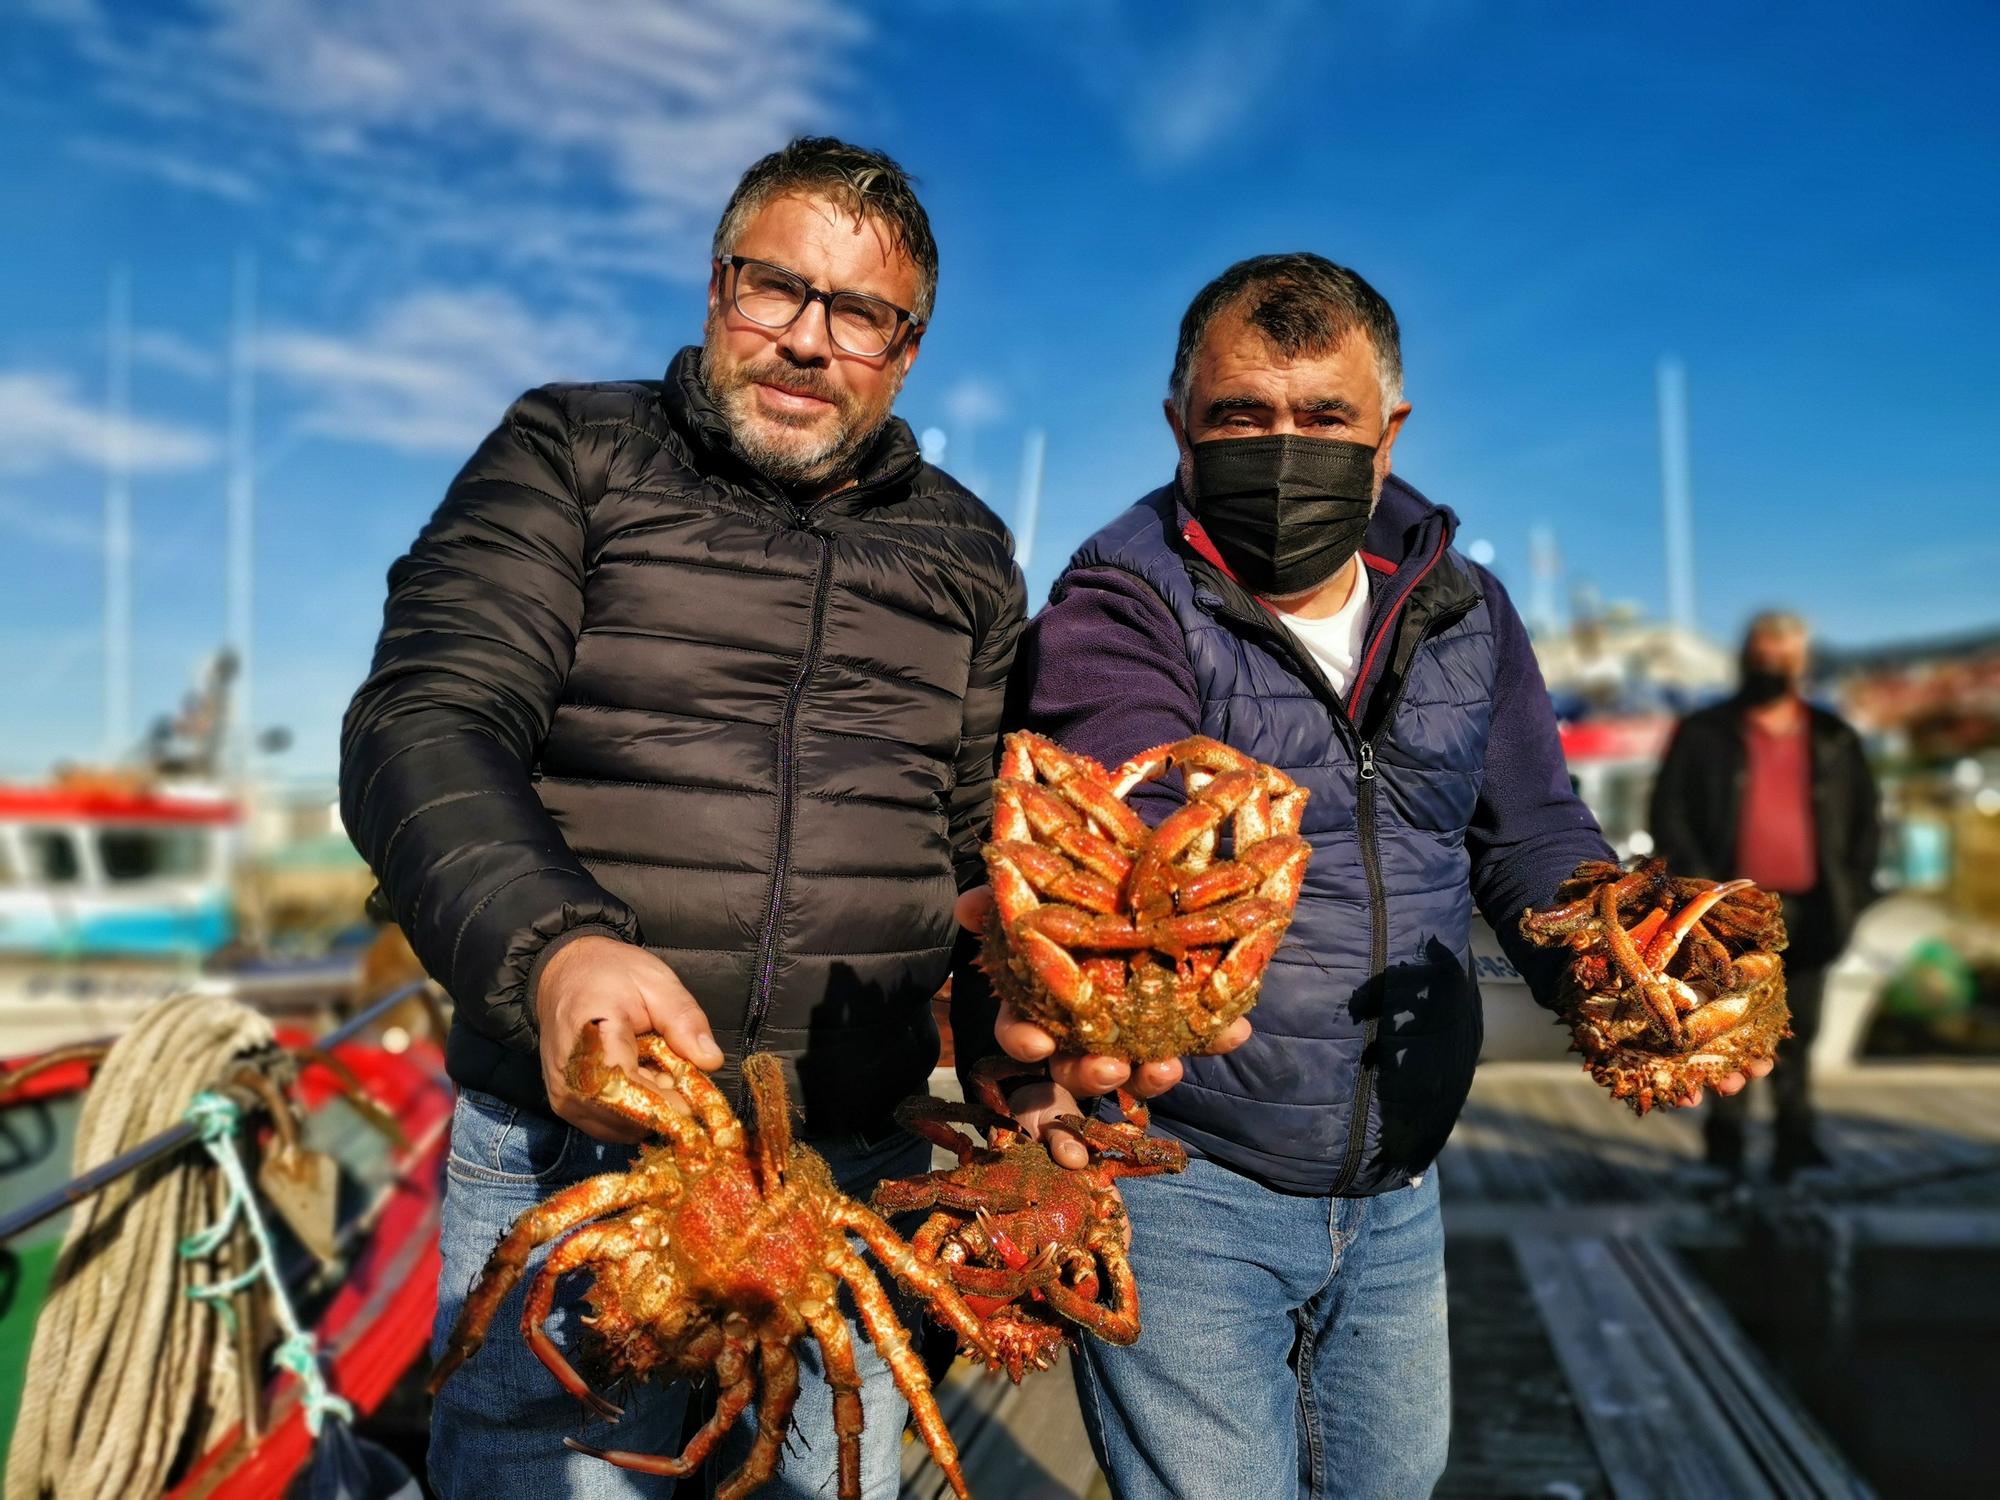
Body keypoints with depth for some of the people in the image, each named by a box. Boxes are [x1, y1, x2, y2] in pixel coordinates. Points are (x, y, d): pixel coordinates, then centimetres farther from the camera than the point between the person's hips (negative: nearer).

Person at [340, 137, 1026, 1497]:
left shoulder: (964, 552, 10)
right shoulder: (571, 458, 1)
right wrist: (550, 948, -30)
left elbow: (995, 838, 12)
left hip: (859, 1167, 3)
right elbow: (423, 727, -11)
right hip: (572, 1137, -2)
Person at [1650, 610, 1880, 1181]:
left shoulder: (1834, 740, 13)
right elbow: (1667, 814, 0)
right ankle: (1725, 1141, 9)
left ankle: (1794, 1141, 15)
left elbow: (1866, 816, 17)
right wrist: (1700, 884, -8)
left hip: (1808, 911, 2)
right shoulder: (1703, 734, 4)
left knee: (1797, 1032, 6)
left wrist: (1854, 888, 6)